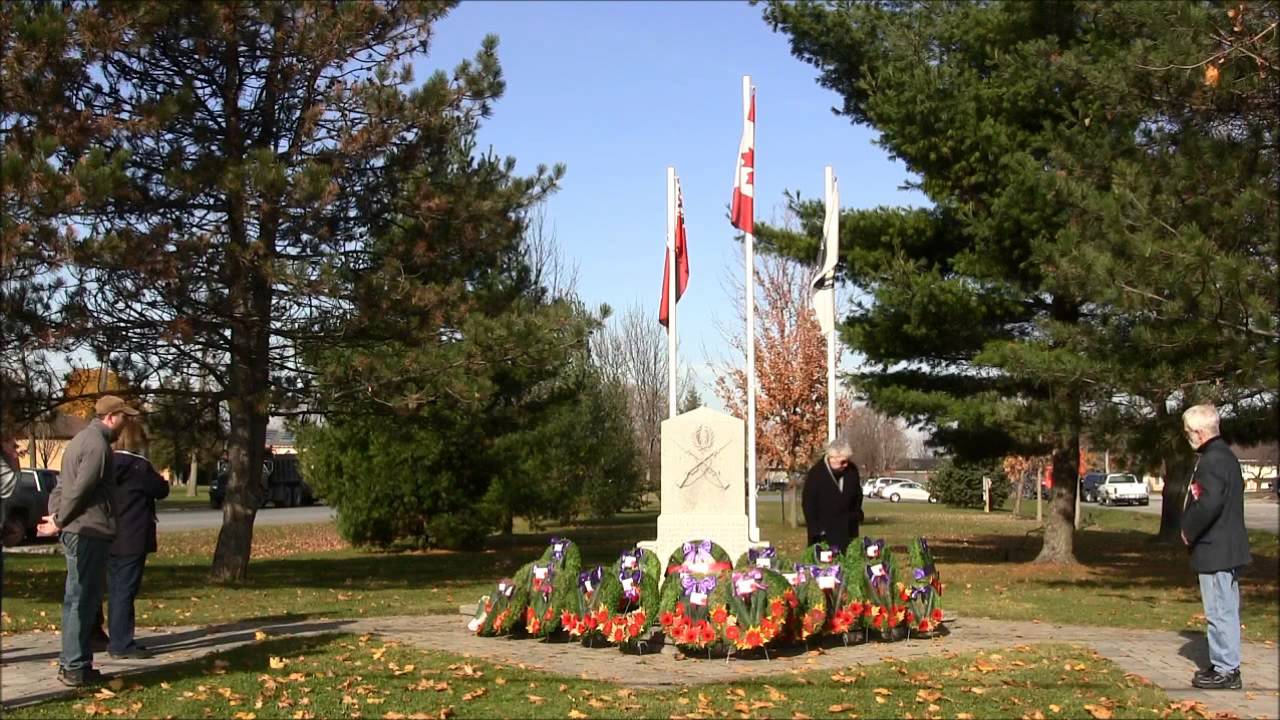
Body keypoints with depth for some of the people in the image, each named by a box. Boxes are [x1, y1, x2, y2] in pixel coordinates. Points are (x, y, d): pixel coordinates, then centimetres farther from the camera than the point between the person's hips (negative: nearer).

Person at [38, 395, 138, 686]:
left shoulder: (82, 439, 18)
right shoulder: (98, 444, -15)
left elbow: (64, 484, 20)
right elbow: (79, 488, -20)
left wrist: (55, 517, 11)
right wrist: (59, 522, -11)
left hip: (76, 531, 10)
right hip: (89, 532, -10)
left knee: (77, 598, 16)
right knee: (83, 599, -6)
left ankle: (71, 661, 23)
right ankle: (75, 667, -3)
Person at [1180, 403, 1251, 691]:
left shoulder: (1212, 460, -19)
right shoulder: (1225, 456, 14)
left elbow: (1209, 504, -28)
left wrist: (1189, 531, -14)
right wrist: (1193, 530, 14)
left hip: (1215, 551, -11)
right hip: (1228, 548, 11)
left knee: (1220, 611, -5)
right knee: (1226, 610, 16)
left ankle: (1225, 671, 0)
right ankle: (1227, 666, 24)